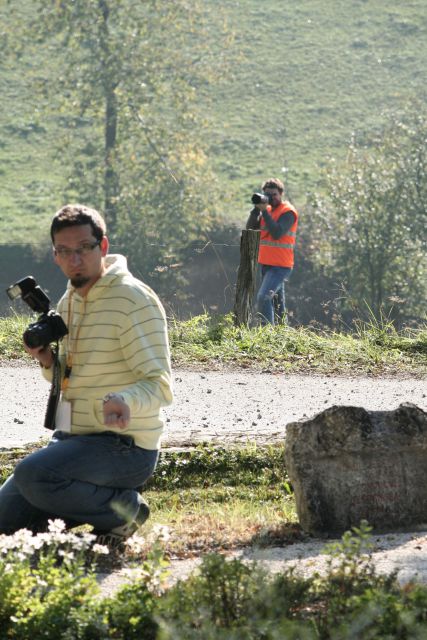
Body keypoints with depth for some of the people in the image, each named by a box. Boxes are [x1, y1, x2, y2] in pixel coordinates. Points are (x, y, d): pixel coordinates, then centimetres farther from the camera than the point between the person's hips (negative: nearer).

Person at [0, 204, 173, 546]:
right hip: (73, 439, 9)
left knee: (32, 475, -31)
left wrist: (125, 401, -43)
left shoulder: (134, 300, -15)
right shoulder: (69, 302, 12)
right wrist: (49, 362, 0)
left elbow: (160, 385, -21)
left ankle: (125, 508, -10)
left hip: (124, 447, -9)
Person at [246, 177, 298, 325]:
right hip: (266, 264, 8)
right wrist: (257, 209, -10)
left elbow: (277, 233, -23)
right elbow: (250, 227, 3)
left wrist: (264, 211, -21)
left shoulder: (288, 212, -10)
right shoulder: (267, 209, 12)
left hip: (280, 266, -8)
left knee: (263, 297, -23)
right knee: (276, 302, 16)